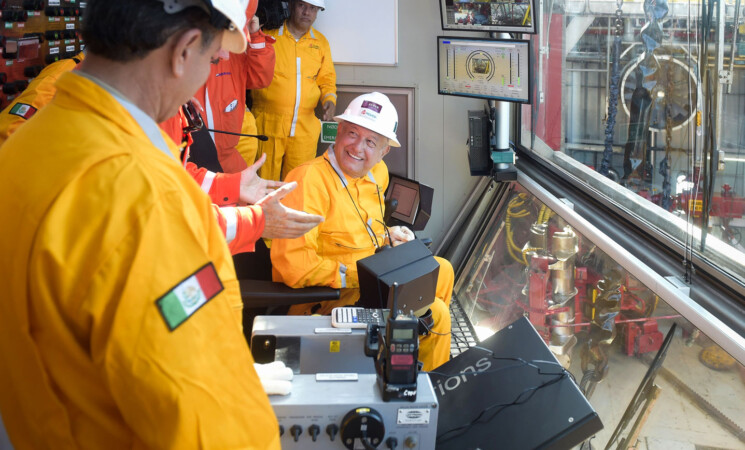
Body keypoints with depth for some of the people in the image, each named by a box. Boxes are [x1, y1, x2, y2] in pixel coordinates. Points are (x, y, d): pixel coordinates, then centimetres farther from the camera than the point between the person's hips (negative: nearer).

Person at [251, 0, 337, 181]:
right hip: (269, 124, -3)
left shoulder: (321, 42, 13)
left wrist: (329, 99, 1)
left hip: (305, 127, 3)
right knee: (265, 180, -1)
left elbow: (327, 78, 19)